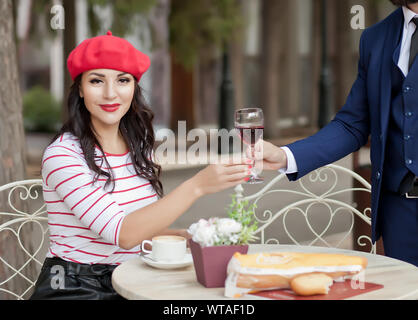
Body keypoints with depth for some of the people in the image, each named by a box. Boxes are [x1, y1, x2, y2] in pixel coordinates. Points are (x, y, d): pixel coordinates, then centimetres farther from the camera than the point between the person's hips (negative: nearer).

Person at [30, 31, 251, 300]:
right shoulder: (63, 155, -13)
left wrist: (184, 236, -4)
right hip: (74, 289, -6)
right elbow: (123, 234, -21)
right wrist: (197, 186, -27)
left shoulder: (139, 148, 8)